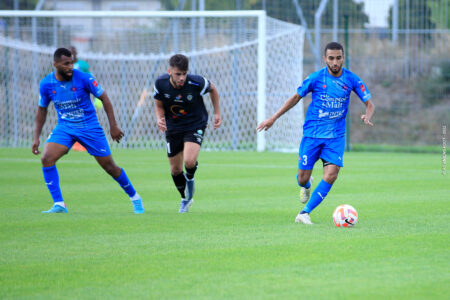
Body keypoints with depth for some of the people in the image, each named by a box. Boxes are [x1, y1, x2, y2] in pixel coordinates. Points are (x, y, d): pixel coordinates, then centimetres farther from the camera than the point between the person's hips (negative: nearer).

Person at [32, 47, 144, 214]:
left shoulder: (83, 78, -16)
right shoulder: (46, 84, -8)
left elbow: (104, 98, -5)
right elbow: (42, 109, 9)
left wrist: (113, 126, -6)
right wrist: (36, 137, 6)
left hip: (89, 126, -2)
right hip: (64, 127, 2)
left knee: (109, 166, 2)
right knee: (47, 158, -21)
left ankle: (134, 198, 24)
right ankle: (59, 204, -15)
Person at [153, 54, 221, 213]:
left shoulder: (196, 82, -25)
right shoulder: (161, 83, -18)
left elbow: (212, 89, -2)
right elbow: (159, 105, -1)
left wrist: (217, 113, 3)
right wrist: (159, 119, -22)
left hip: (195, 125, -3)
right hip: (173, 127, 3)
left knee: (189, 161, -26)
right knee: (175, 169, 8)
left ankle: (190, 178, 11)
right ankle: (185, 198, 36)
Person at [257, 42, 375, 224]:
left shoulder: (352, 80, -4)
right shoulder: (316, 78, -7)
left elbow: (369, 103, 3)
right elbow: (296, 98, 6)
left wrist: (367, 116, -21)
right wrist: (273, 118, 5)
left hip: (336, 136, 1)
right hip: (312, 134, -1)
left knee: (331, 175, -17)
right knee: (303, 178, 0)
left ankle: (304, 213, -8)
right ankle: (306, 185, 40)